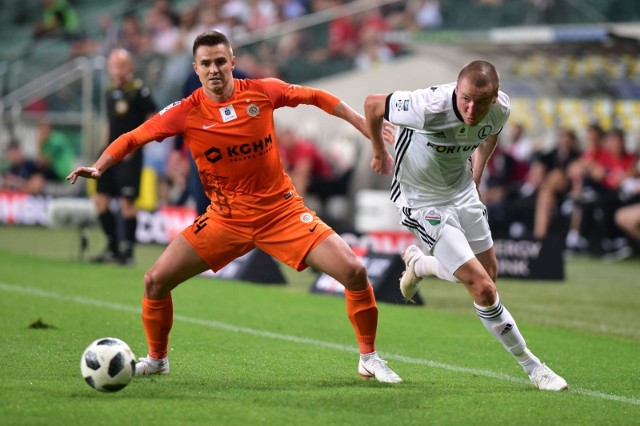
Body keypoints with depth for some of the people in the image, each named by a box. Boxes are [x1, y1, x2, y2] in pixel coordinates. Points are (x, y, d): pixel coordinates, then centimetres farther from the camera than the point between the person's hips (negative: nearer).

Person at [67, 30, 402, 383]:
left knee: (354, 272, -13)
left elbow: (316, 98, 7)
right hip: (225, 219, 0)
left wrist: (367, 127, 9)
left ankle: (369, 359, 8)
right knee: (156, 281, -7)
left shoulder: (262, 92, -8)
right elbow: (133, 138, -2)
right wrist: (98, 168, -17)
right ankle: (156, 359, 19)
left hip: (282, 210, 0)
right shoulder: (185, 113, -10)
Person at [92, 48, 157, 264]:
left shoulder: (138, 90, -8)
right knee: (100, 200, 6)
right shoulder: (111, 91, 13)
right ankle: (113, 247, 17)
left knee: (127, 203, -6)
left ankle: (128, 251, 3)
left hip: (129, 155, -7)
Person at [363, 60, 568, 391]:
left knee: (488, 273, 18)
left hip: (463, 191, 6)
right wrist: (379, 155, 1)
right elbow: (372, 105, -16)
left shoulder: (500, 108, -17)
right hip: (423, 202, -6)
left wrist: (476, 174, 15)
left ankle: (418, 263, 44)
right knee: (483, 289, -12)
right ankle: (531, 366, 5)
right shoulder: (429, 108, -35)